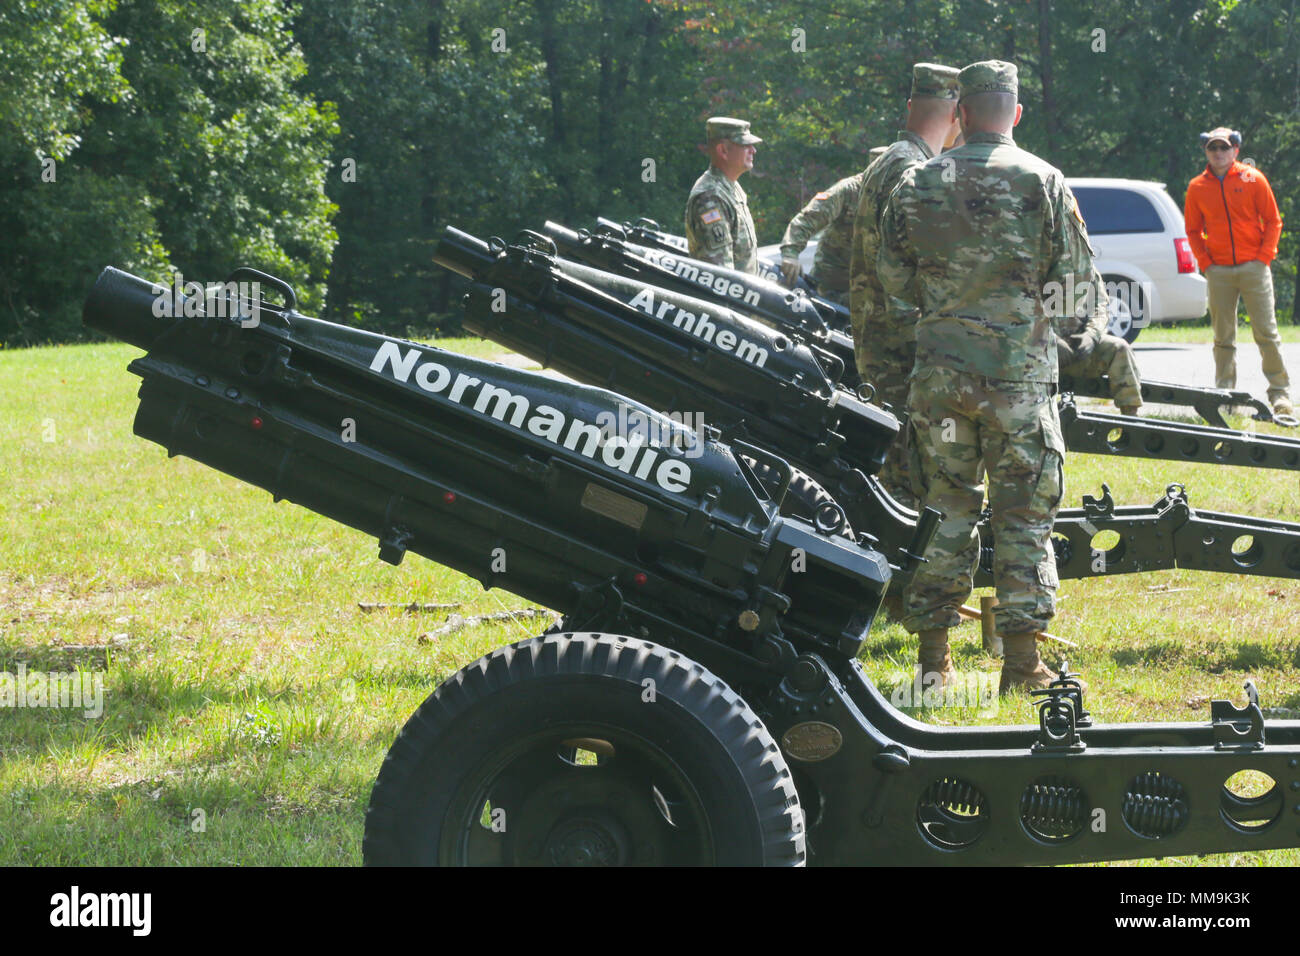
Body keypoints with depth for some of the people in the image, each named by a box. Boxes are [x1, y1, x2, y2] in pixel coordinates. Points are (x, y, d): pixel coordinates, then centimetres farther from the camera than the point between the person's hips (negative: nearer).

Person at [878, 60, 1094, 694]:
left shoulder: (917, 184, 2)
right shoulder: (1042, 181, -4)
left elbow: (892, 280, 7)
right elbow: (1076, 276, -2)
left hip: (939, 372, 2)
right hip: (1020, 373, -2)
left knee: (944, 509, 9)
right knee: (1023, 513, 3)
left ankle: (933, 657, 11)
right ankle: (1022, 659, 1)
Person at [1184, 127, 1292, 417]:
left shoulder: (1253, 179, 1)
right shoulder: (1197, 187, 6)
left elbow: (1273, 221, 4)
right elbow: (1193, 230, 14)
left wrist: (1264, 256, -5)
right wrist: (1205, 262, 2)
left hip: (1253, 268, -2)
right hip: (1218, 271, 2)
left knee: (1266, 332, -5)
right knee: (1223, 336, 3)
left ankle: (1280, 392, 0)